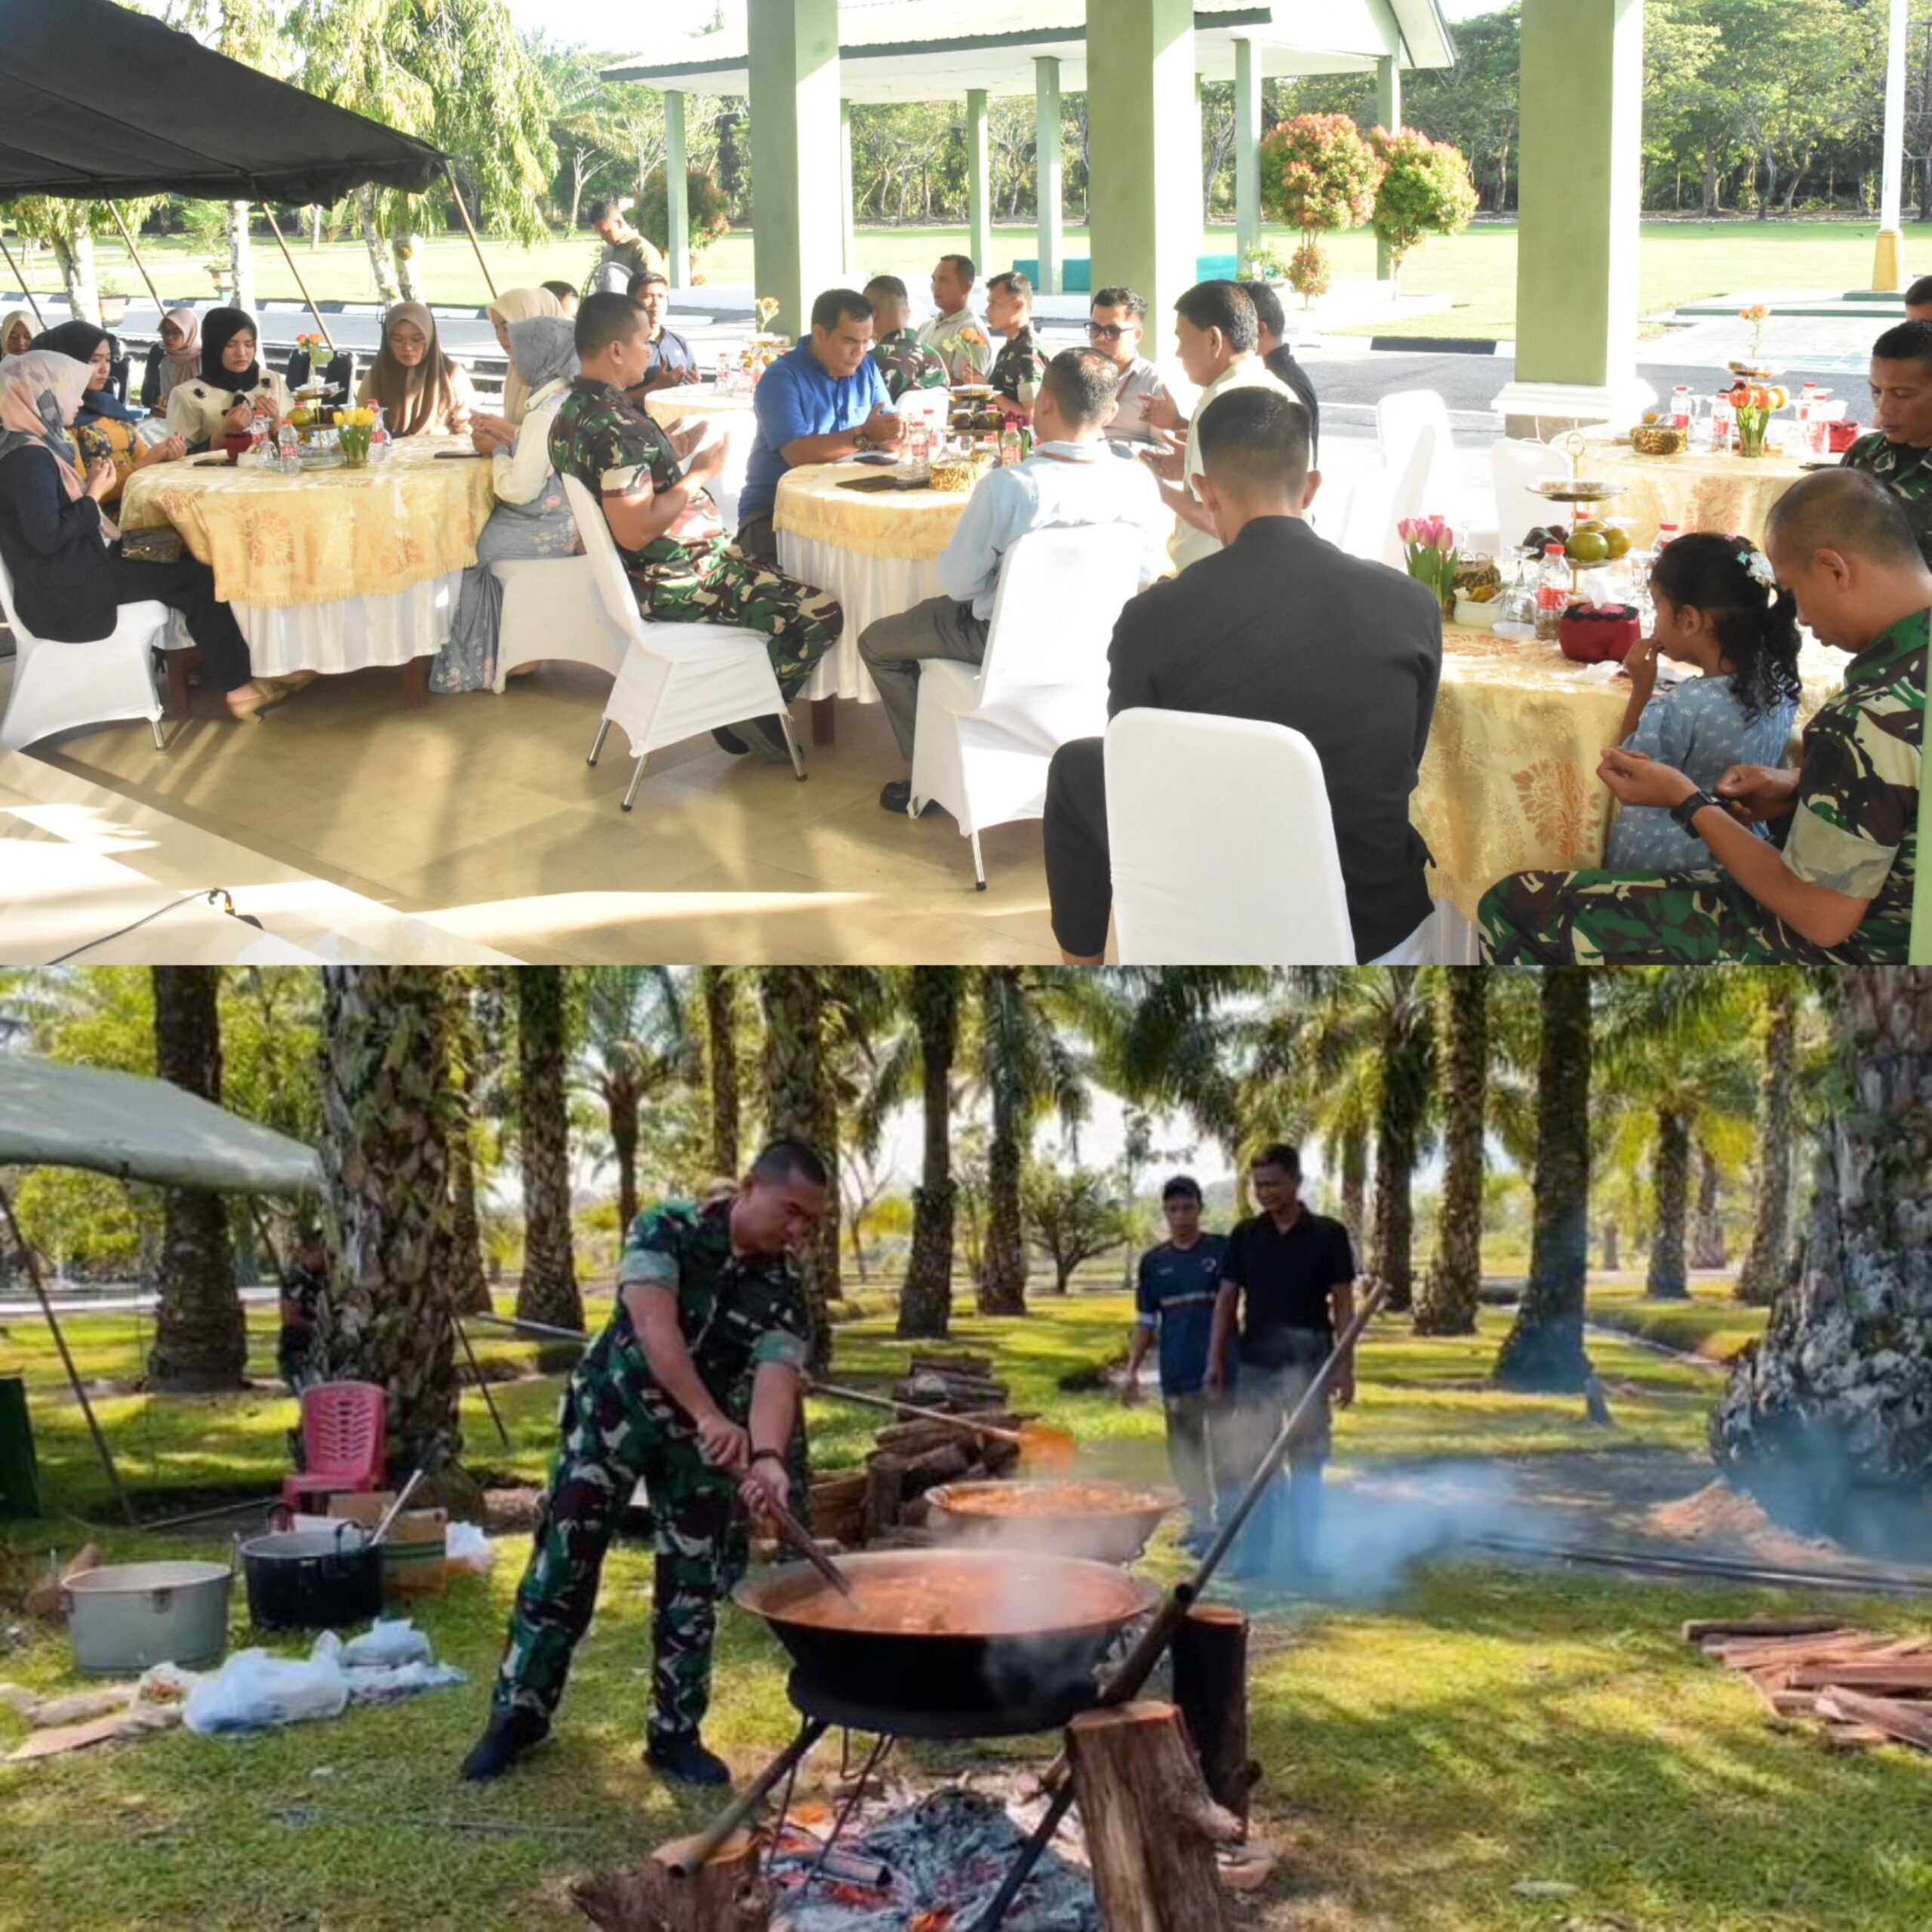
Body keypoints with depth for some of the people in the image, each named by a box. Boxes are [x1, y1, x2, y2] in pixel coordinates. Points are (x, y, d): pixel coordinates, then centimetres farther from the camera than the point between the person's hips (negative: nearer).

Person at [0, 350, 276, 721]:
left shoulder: (32, 446, 11)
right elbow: (46, 537, -26)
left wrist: (86, 487, 3)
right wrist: (94, 495, -14)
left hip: (72, 567, 10)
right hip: (64, 589, -10)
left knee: (187, 564, 7)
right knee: (198, 580, -6)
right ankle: (239, 687, 3)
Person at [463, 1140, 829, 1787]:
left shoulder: (785, 1292, -12)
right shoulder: (668, 1230, -20)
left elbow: (778, 1375, -28)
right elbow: (655, 1324, -35)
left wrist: (768, 1456, -49)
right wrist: (710, 1416, -48)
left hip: (704, 1438, 2)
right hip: (615, 1409, -2)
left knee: (692, 1585, 2)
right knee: (564, 1560, -2)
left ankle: (676, 1732, 15)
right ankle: (518, 1715, 9)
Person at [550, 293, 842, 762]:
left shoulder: (572, 412, 7)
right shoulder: (613, 426, -26)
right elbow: (636, 529, -31)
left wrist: (671, 451, 12)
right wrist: (698, 474, -19)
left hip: (642, 575, 11)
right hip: (674, 585, -11)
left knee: (773, 576, 29)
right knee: (820, 615, -10)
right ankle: (755, 713, 8)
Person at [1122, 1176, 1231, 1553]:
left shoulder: (1223, 1250, -2)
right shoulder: (1153, 1262, 8)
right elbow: (1146, 1321, 11)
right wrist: (1132, 1370, 5)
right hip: (1176, 1371, 4)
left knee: (1223, 1446, -2)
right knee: (1184, 1449, 10)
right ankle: (1200, 1519, 22)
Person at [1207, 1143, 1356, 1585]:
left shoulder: (1328, 1235, -3)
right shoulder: (1245, 1235, 3)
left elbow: (1343, 1304, -2)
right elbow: (1227, 1299, 6)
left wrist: (1345, 1367, -7)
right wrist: (1215, 1361, -1)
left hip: (1308, 1364, -2)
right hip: (1255, 1364, 2)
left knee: (1306, 1464, 4)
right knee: (1253, 1463, 4)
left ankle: (1303, 1555, 12)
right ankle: (1254, 1554, 11)